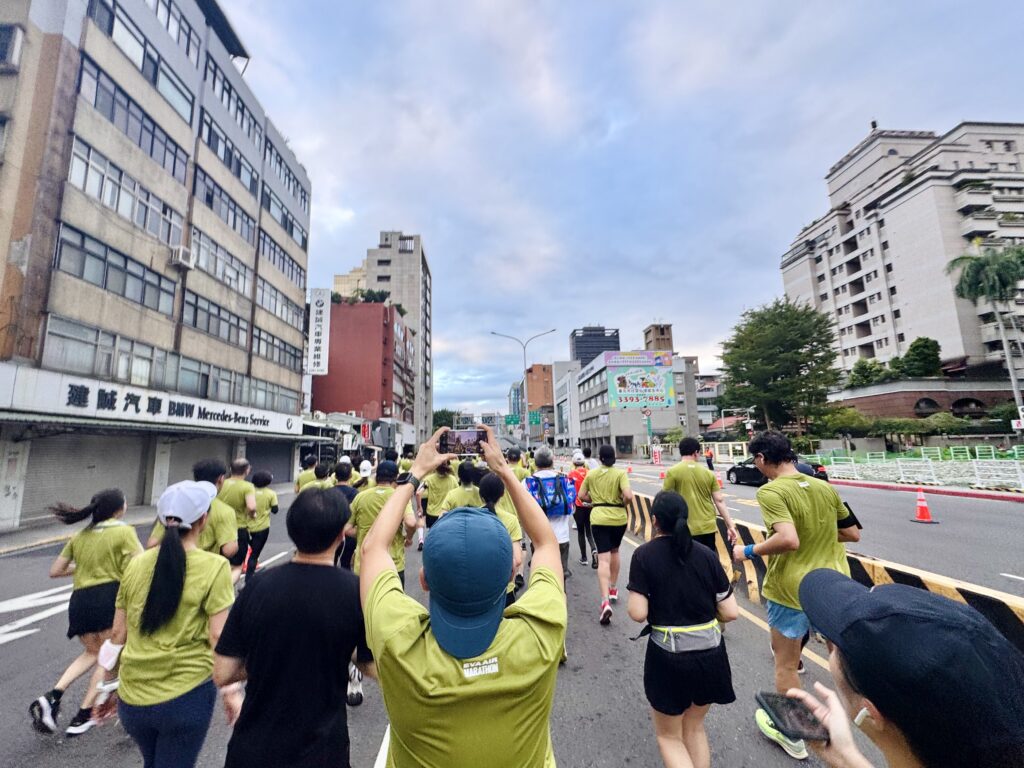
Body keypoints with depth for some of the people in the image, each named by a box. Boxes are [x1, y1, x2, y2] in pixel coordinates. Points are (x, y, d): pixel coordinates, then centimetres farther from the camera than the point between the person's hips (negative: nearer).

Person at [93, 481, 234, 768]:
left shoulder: (136, 564, -3)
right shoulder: (214, 567, -17)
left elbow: (117, 635, 4)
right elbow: (218, 639, -15)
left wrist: (110, 686, 20)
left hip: (133, 697, 5)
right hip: (186, 696, -5)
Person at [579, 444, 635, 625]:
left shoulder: (591, 474, 0)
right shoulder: (620, 473, -7)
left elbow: (582, 495, 5)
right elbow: (628, 496, -18)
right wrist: (623, 503, 2)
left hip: (599, 517, -1)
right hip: (618, 517, 1)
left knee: (603, 559, -4)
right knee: (614, 551, 25)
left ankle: (605, 601, -18)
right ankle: (613, 589, 38)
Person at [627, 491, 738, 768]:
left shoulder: (644, 555, -13)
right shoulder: (707, 555, -4)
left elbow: (638, 613, -17)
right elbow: (731, 613, -3)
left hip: (669, 656, -4)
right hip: (710, 654, 4)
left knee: (669, 736, 21)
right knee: (694, 728, 28)